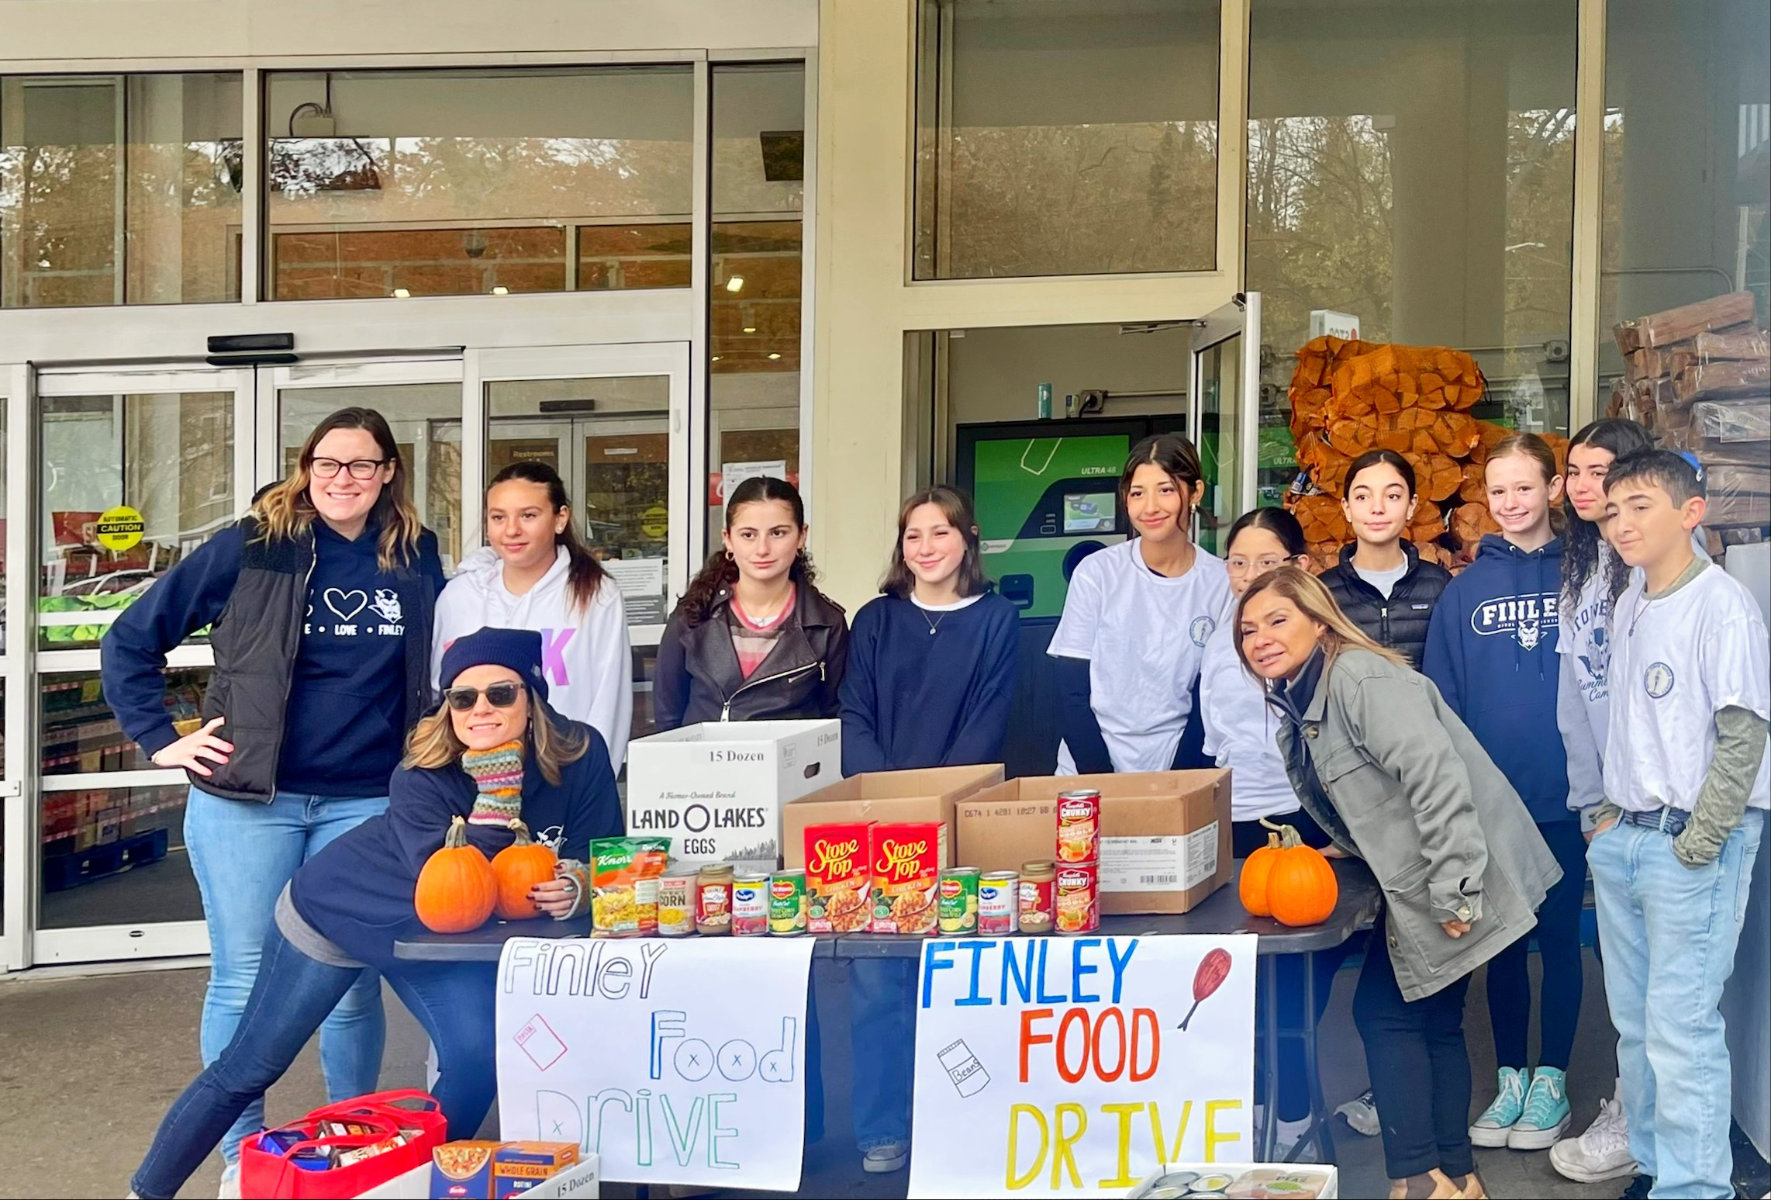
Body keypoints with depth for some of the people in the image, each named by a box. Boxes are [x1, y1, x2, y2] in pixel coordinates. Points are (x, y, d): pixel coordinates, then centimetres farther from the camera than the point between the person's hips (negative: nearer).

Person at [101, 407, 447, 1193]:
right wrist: (160, 740, -3)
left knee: (351, 984, 7)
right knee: (242, 982, 6)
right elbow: (129, 641, 1)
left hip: (366, 803, 2)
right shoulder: (252, 548, -4)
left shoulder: (417, 558, 4)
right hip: (248, 798, -1)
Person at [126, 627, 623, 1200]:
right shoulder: (421, 776, -31)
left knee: (480, 1057, -15)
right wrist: (495, 793, -44)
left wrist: (575, 887, -39)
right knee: (245, 1071, 6)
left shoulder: (581, 754, -22)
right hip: (333, 908, -3)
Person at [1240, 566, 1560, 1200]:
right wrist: (1343, 848, 5)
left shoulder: (1361, 679, -20)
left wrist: (1454, 891, -28)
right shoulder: (1298, 705, 11)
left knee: (1385, 1013, -3)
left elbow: (1437, 777, -28)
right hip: (1419, 881, 10)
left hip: (1463, 878, -10)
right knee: (1432, 1022, 16)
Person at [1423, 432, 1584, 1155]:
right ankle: (1510, 1080, 24)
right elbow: (1442, 703, 4)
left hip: (1563, 796, -2)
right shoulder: (1465, 590, 3)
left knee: (1559, 939, 9)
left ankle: (1551, 1083, 21)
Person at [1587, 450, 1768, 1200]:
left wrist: (1699, 843, -15)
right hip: (1624, 839, 8)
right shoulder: (1627, 607, 13)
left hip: (1693, 843, -8)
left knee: (1680, 1026, -7)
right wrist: (1613, 814, 11)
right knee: (1633, 1021, 14)